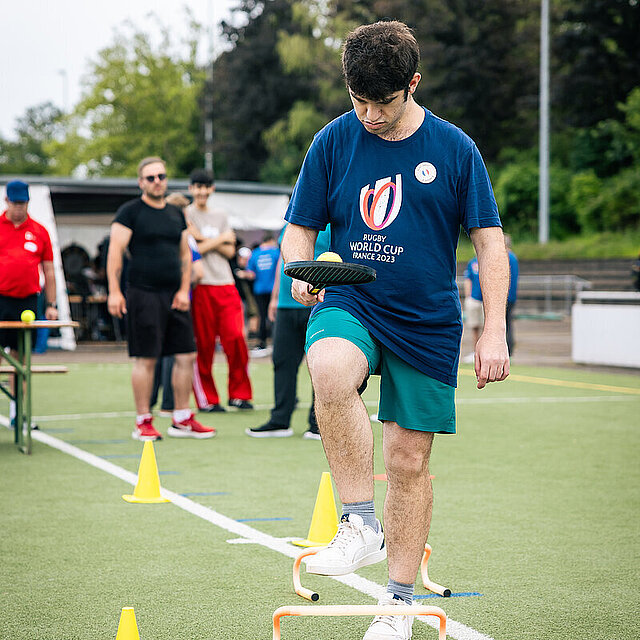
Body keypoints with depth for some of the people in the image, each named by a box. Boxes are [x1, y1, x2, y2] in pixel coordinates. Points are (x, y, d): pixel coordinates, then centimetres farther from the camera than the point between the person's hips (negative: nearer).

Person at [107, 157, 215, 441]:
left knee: (186, 356, 3)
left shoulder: (176, 214, 16)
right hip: (143, 295, -6)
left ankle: (182, 420, 12)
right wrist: (114, 291, -15)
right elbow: (115, 252, -7)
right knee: (146, 359, -4)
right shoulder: (130, 211, -2)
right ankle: (143, 422, 5)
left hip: (174, 296, 6)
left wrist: (184, 290, 7)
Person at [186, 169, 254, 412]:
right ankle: (207, 399, 6)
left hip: (226, 284, 4)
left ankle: (239, 394, 6)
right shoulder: (185, 215, 2)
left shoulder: (220, 216, 18)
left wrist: (205, 240, -6)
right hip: (200, 286, -4)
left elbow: (229, 251, 9)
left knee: (236, 338, -6)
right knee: (203, 344, -2)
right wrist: (221, 238, -1)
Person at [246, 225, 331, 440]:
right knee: (283, 362, 6)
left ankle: (318, 424, 7)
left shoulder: (329, 226, -5)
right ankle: (279, 422, 12)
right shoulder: (290, 225, 17)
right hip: (286, 305, 7)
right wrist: (275, 297, 22)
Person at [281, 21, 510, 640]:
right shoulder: (333, 142, 1)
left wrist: (493, 332, -5)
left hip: (427, 322, 0)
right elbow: (299, 229, 7)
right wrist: (302, 271, -16)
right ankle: (361, 525, -25)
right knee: (330, 370, -35)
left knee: (409, 461, 4)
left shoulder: (454, 148, -1)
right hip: (348, 306, 0)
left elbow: (489, 242, 2)